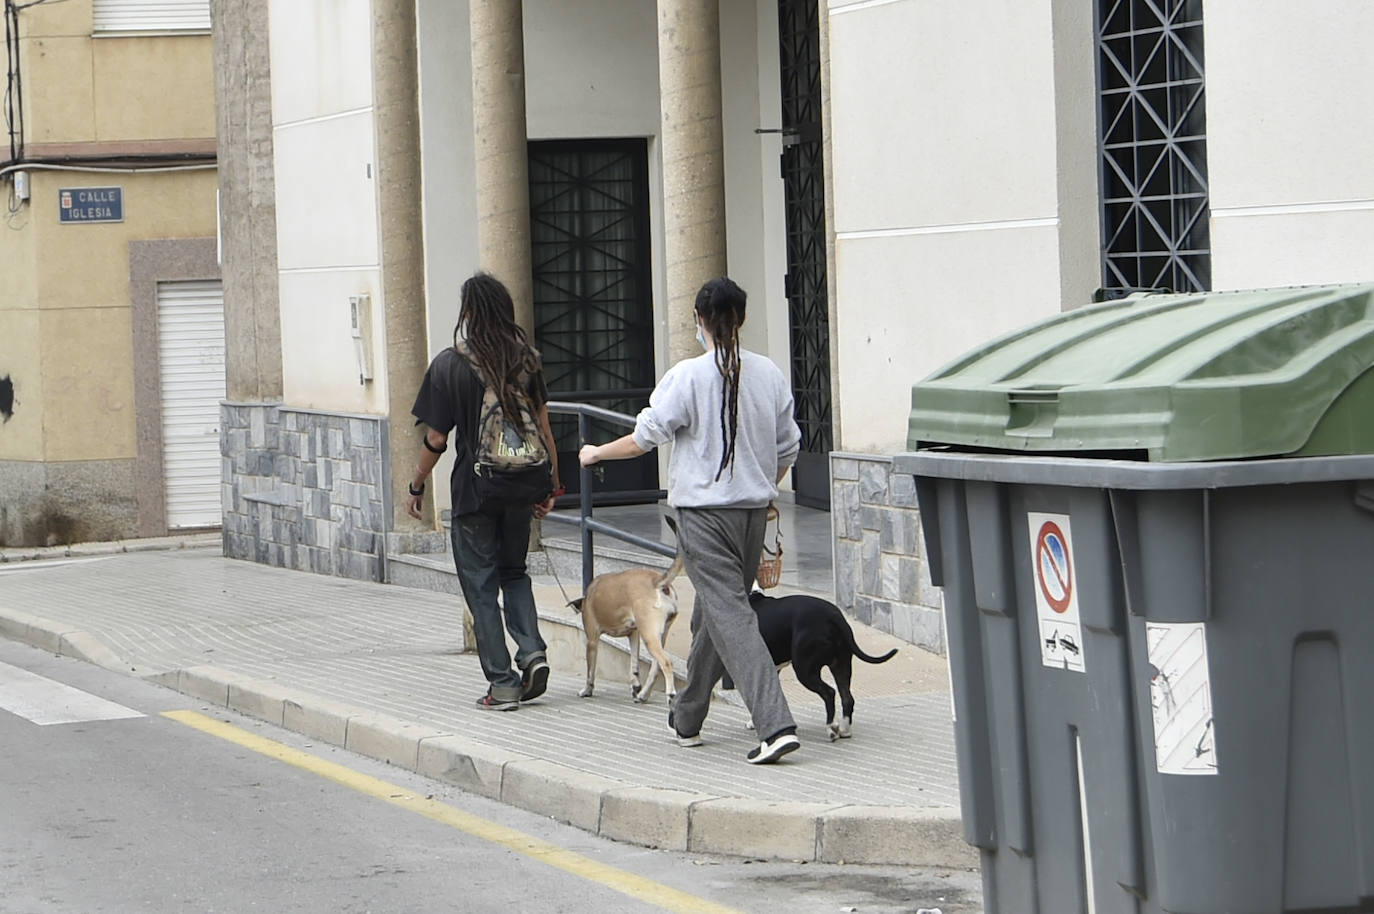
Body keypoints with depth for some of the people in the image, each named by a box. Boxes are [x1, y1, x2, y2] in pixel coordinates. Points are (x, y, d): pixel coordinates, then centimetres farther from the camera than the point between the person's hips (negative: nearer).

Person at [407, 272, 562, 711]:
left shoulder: (450, 364, -10)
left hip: (474, 492, -4)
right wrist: (550, 483, 12)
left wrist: (417, 486, 5)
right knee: (514, 573, 21)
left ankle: (502, 683, 3)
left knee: (481, 584, 5)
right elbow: (543, 427, 3)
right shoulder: (526, 359, 0)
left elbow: (436, 439, -9)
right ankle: (532, 651, 1)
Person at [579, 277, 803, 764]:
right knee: (713, 613, 19)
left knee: (729, 615, -8)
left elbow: (645, 437, -6)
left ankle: (776, 724, -20)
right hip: (754, 509, 6)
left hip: (704, 511, -6)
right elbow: (787, 447, 10)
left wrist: (596, 453, 12)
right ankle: (688, 718, 32)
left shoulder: (688, 376, -12)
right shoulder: (769, 374, 3)